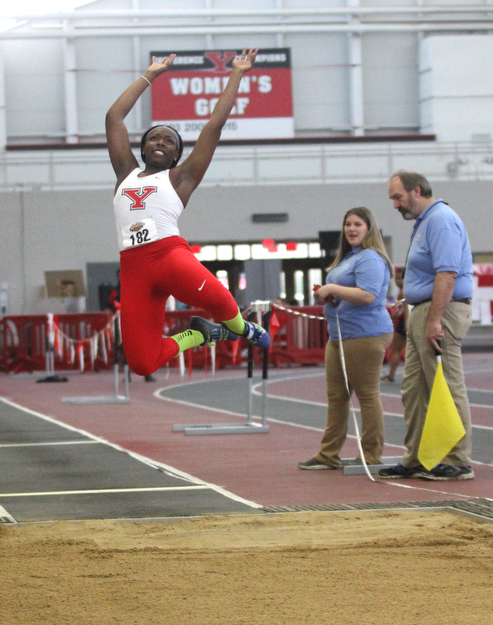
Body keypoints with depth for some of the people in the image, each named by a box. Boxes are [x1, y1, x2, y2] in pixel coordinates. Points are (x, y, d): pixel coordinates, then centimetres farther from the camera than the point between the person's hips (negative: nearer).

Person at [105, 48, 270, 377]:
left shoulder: (180, 177, 15)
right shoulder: (127, 173, 24)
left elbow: (215, 124, 13)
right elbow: (114, 117, 28)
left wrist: (236, 75, 19)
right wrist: (150, 75, 33)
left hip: (169, 251, -3)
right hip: (132, 264, 3)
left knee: (212, 295, -37)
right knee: (143, 364, -10)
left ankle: (241, 328, 0)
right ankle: (201, 334, 19)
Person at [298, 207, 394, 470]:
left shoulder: (370, 258, -12)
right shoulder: (347, 257, 21)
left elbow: (367, 295, -25)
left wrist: (332, 289, -16)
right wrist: (326, 296, 12)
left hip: (364, 336, -11)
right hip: (339, 337, 11)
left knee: (367, 395, -4)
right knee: (336, 396, 12)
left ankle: (372, 456, 1)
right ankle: (329, 455, 17)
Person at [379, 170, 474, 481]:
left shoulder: (441, 220, -13)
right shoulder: (425, 221, 21)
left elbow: (447, 274, -22)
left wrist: (434, 320, -25)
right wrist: (421, 318, 18)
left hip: (441, 311, -11)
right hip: (423, 314, 11)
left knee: (448, 390, -8)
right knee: (414, 391, 11)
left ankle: (459, 462, -4)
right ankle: (416, 460, 15)